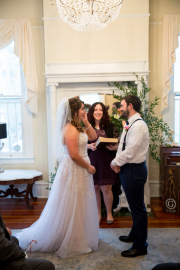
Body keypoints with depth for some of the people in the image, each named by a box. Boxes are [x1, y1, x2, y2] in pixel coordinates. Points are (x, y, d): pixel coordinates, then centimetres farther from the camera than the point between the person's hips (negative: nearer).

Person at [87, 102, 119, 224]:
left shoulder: (111, 126, 0)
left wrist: (113, 147, -19)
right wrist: (90, 146, -14)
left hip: (107, 161, -1)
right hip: (92, 161, 2)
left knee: (106, 188, 4)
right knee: (95, 188, 10)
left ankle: (109, 213, 27)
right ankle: (98, 213, 29)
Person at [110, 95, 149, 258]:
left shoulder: (138, 125, -20)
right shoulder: (130, 125, 12)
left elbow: (130, 152, -24)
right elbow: (123, 148, 14)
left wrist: (115, 163, -10)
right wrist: (118, 162, -2)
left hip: (134, 170, -10)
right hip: (127, 169, 10)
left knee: (138, 208, 2)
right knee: (134, 206, 23)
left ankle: (141, 246, 18)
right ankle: (135, 235, 42)